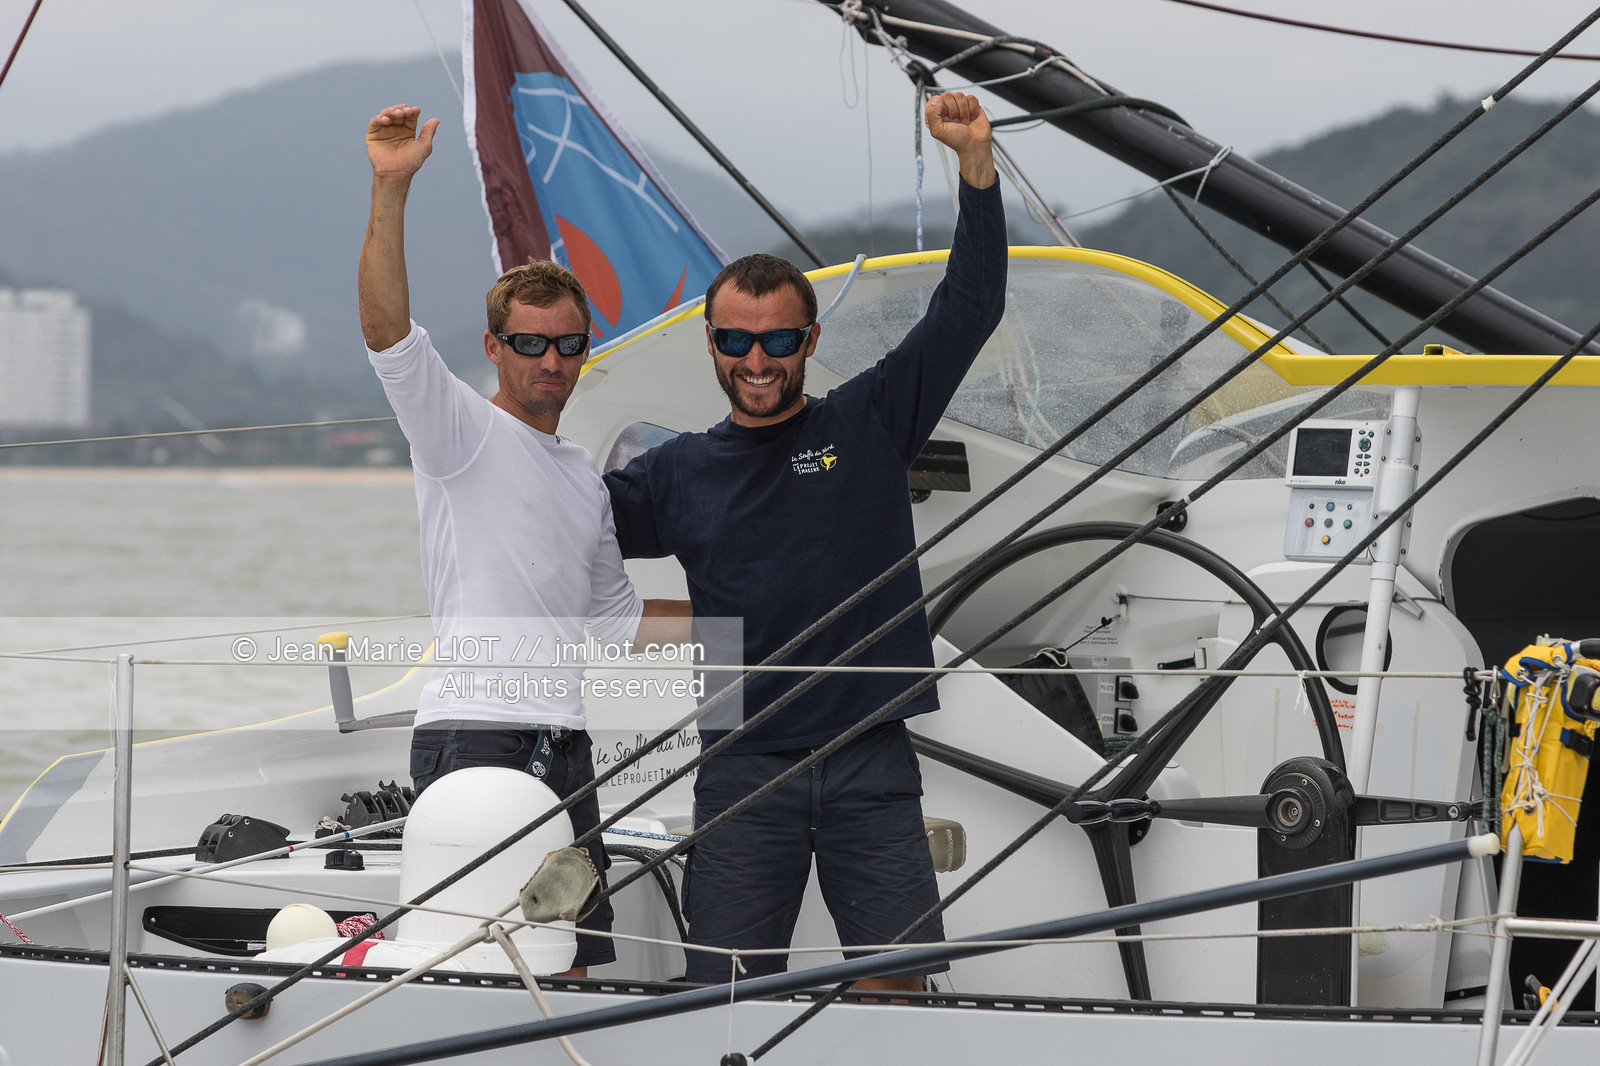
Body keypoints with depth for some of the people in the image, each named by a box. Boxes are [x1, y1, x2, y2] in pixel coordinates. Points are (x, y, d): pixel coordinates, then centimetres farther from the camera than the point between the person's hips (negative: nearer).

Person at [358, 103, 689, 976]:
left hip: (564, 749, 7)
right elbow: (386, 329, -16)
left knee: (576, 969, 5)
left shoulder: (585, 477, 22)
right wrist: (390, 190, -26)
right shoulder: (461, 431, 1)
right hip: (473, 736, -7)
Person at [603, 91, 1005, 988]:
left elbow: (969, 309, 2)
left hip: (871, 768, -1)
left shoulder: (870, 424, 7)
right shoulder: (679, 474, 11)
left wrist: (976, 164, -8)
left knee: (899, 983, -5)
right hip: (743, 770, 1)